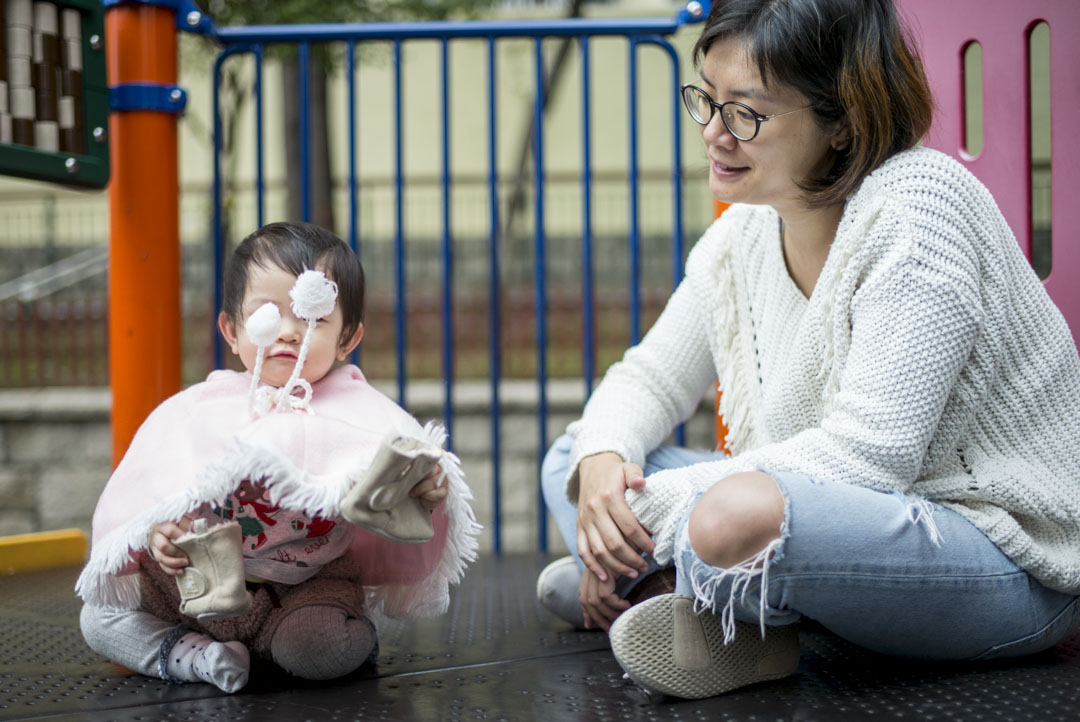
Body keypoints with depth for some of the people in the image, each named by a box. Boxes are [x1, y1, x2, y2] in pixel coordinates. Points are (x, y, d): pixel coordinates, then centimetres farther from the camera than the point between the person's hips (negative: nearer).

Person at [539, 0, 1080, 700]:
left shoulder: (916, 206, -20)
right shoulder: (744, 235, 4)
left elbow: (872, 453, -26)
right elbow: (649, 379, 12)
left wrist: (661, 503, -24)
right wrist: (602, 464, -12)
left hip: (1009, 561, -8)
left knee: (739, 514, -38)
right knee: (575, 459, 7)